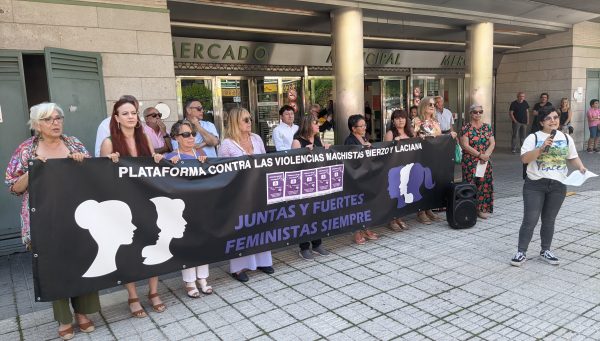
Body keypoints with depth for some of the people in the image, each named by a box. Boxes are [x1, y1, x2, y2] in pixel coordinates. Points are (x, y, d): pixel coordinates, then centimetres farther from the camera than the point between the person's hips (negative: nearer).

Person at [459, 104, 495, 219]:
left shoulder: (487, 127, 11)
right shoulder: (466, 128, -3)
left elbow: (492, 143, 6)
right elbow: (465, 145, -11)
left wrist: (486, 154, -12)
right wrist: (480, 155, -16)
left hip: (485, 162, 4)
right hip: (470, 162, -4)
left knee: (484, 184, 5)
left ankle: (483, 209, 15)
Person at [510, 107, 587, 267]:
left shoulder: (566, 138, 8)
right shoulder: (533, 137, -4)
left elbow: (573, 158, 13)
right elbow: (524, 158, -14)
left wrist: (580, 167, -6)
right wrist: (542, 147, -24)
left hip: (558, 185, 4)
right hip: (535, 184, -3)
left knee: (549, 220, 13)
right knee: (530, 220, -3)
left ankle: (545, 250, 28)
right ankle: (521, 252, 6)